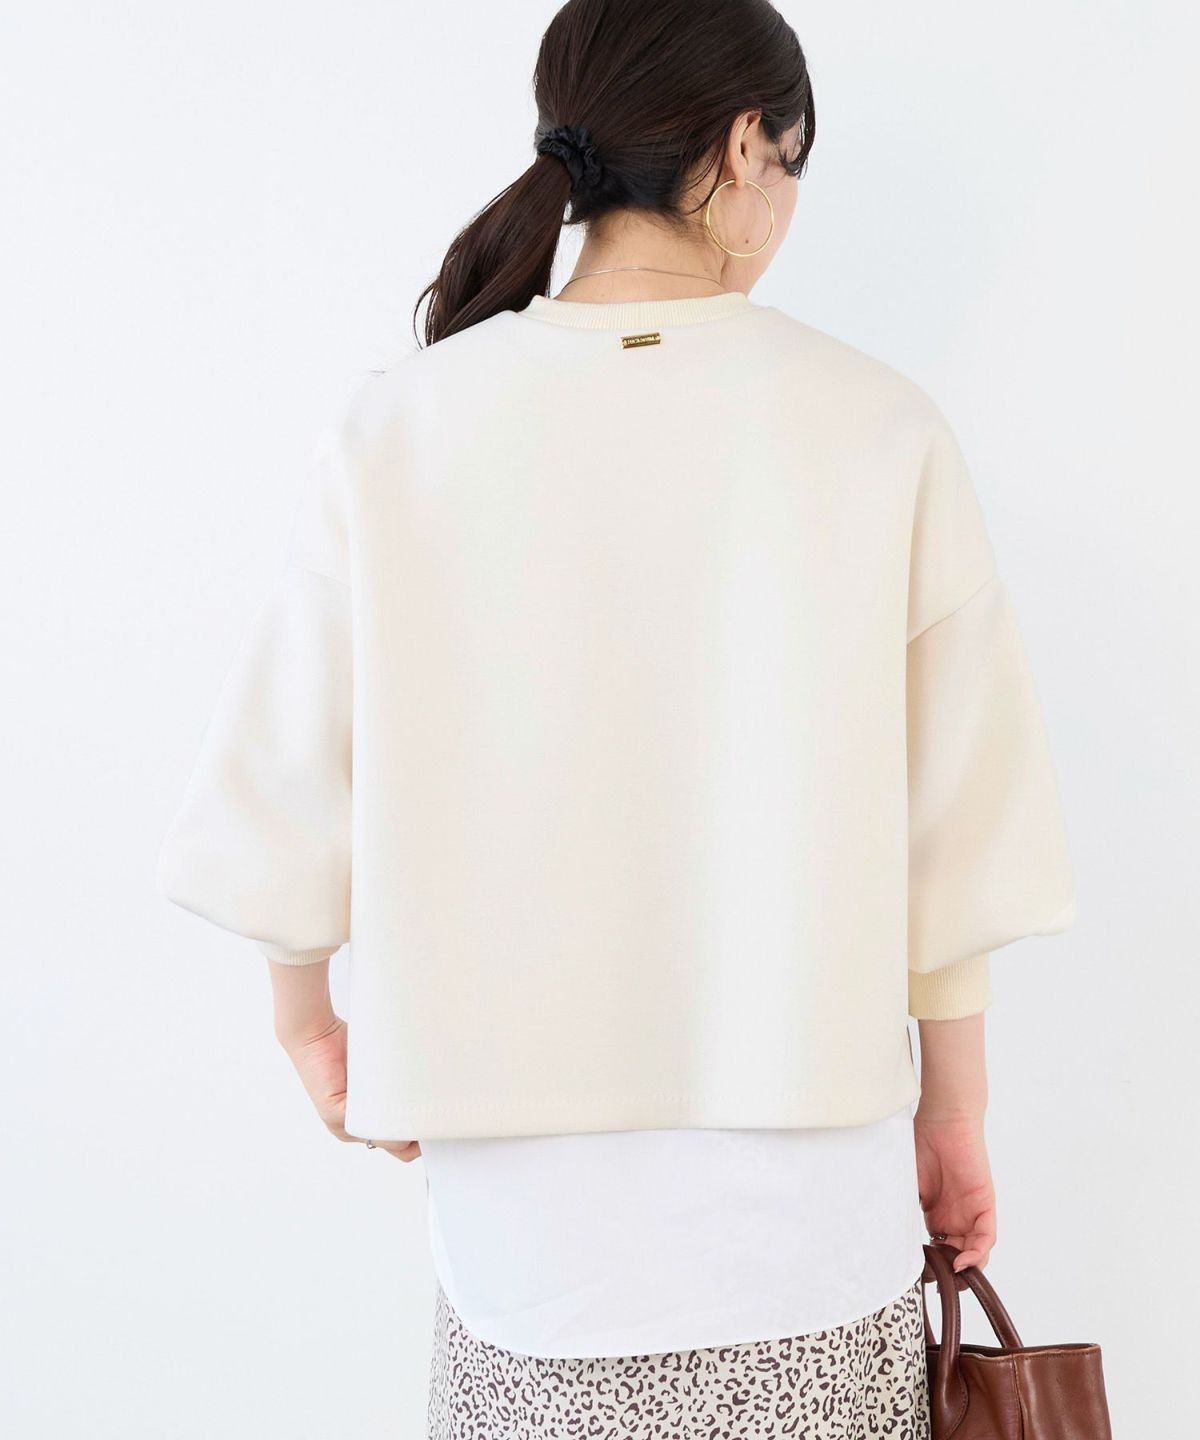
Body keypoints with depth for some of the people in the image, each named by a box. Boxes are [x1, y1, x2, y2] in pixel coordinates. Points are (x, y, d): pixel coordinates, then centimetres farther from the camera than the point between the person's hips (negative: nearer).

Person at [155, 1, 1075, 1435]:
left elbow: (286, 778, -3)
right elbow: (957, 832, -5)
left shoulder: (402, 429, -9)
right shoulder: (877, 428, -10)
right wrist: (955, 1114, 8)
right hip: (811, 1203, 0)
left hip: (532, 1194, 1)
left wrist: (308, 1020, 15)